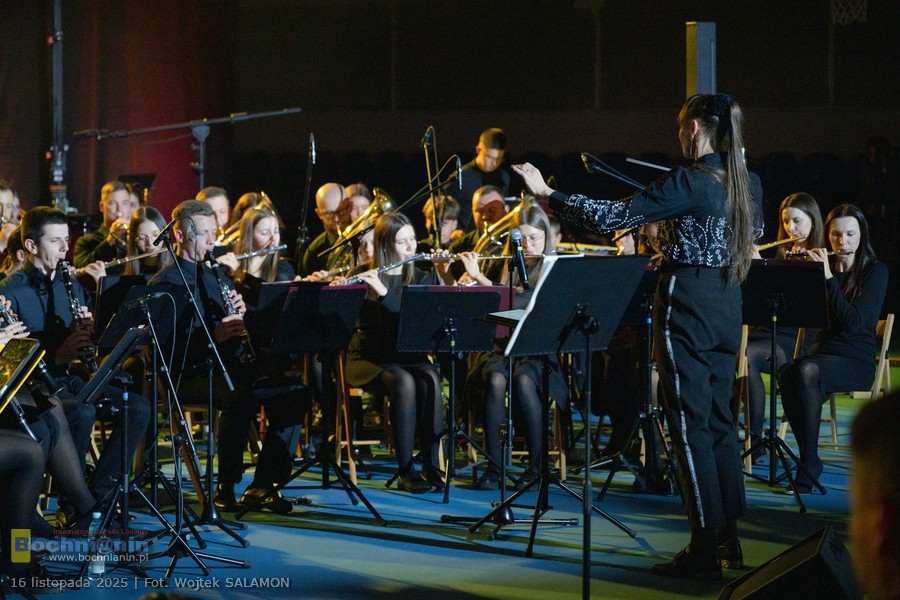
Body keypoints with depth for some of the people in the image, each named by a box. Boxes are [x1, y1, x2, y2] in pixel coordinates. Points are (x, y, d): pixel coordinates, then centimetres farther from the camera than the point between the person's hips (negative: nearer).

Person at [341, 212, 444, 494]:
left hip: (408, 356, 3)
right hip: (369, 357, -3)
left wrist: (383, 291, -23)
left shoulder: (420, 279, 8)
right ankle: (406, 470, -29)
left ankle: (431, 465, -26)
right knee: (403, 381, -35)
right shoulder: (364, 278, 1)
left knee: (430, 381, -32)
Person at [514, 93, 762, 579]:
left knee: (690, 423, -4)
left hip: (687, 303, -8)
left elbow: (613, 217, -20)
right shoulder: (748, 184, 6)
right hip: (727, 304, 8)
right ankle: (728, 537, 19)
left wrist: (547, 193, -13)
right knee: (718, 418, 15)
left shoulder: (687, 181, -17)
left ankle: (704, 550, -4)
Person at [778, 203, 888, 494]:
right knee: (786, 374, -33)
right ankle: (810, 458, -25)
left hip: (856, 361, -4)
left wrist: (828, 277, -17)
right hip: (822, 354, 4)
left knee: (807, 370, -37)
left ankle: (809, 463, -32)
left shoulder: (875, 271, -1)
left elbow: (853, 323, -15)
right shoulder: (820, 266, 13)